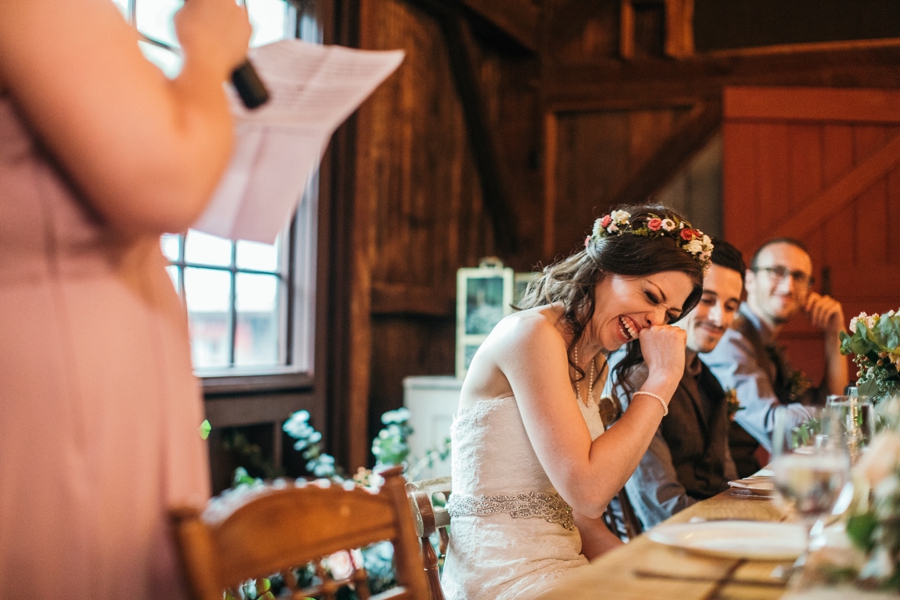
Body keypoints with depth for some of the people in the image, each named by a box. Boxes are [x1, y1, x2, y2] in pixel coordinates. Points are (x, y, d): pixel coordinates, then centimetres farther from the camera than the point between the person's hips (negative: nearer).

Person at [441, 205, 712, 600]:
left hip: (558, 563, 9)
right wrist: (661, 379, -15)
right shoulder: (531, 332, -13)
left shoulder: (594, 366, 15)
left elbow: (574, 514, 9)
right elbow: (588, 490, -20)